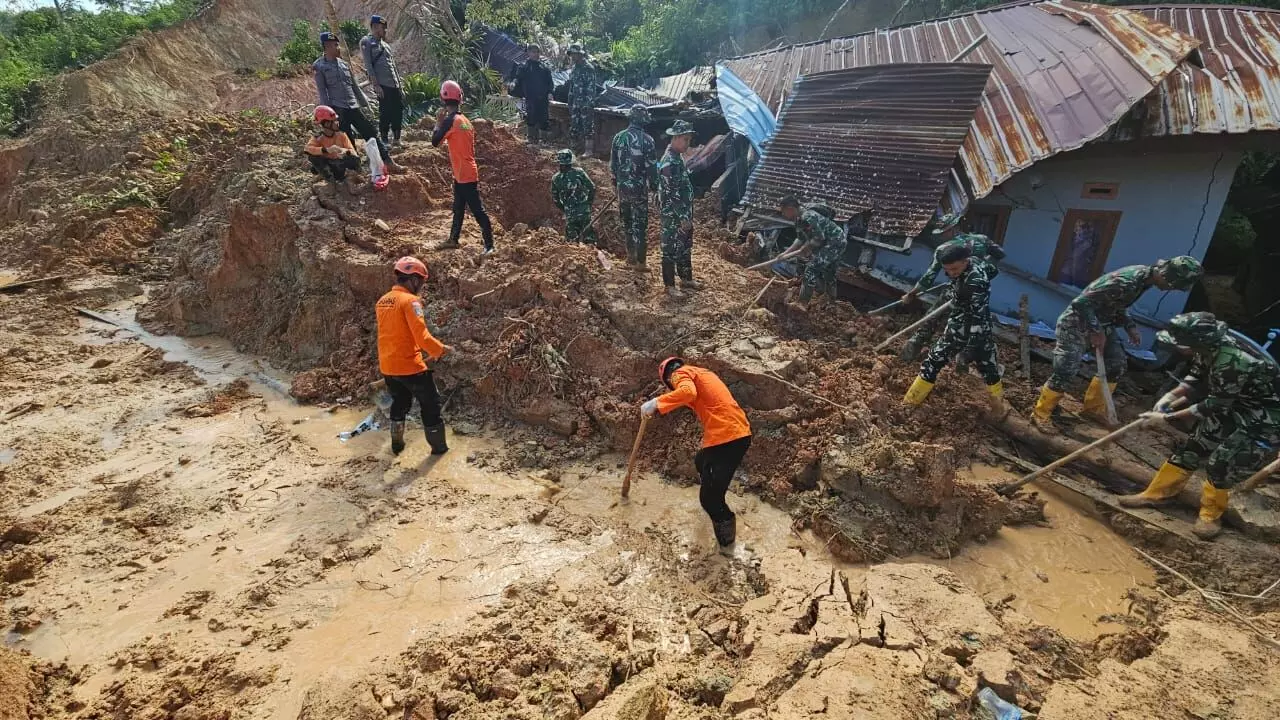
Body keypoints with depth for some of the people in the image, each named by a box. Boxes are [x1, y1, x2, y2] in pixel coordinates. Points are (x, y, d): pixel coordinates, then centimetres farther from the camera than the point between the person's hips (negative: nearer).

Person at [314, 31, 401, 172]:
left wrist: (364, 102, 19)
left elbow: (354, 85, 20)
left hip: (353, 107, 5)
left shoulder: (344, 64, 15)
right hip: (338, 109, -5)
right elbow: (322, 92, -4)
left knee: (371, 133, 1)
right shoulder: (320, 67, 0)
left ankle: (388, 162, 4)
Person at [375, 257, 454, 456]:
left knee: (400, 402, 27)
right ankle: (438, 446, 17)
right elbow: (422, 336, -23)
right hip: (409, 365, -7)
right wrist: (441, 349, -10)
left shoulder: (382, 301, 8)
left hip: (387, 366, 8)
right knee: (430, 403, 9)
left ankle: (397, 443, 35)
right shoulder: (410, 301, -17)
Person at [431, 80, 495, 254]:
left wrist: (438, 122, 1)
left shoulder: (451, 120, -14)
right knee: (458, 208, 20)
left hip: (465, 174, -9)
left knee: (477, 210, -7)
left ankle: (489, 245, -5)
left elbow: (435, 142, -11)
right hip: (466, 173, 9)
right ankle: (453, 239, 32)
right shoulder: (464, 120, 11)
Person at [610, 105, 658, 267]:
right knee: (640, 223, 3)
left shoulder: (618, 137, 0)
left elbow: (613, 164, 7)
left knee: (627, 220, 18)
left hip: (622, 186, 4)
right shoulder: (647, 140, -12)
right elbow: (651, 166, -12)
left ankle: (631, 254, 27)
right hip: (639, 187, -4)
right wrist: (654, 185, 0)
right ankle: (640, 259, 6)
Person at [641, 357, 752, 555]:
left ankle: (727, 542, 14)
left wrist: (657, 403, -21)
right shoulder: (699, 372, 27)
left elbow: (688, 392, -23)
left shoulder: (680, 373, -1)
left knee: (709, 498, -2)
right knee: (701, 462, 34)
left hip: (726, 437, -10)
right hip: (740, 433, 10)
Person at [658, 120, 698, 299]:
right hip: (673, 217, -10)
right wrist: (682, 218, -21)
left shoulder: (678, 157, 9)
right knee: (672, 249, 3)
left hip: (684, 213, 10)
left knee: (686, 247, 20)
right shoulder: (668, 162, -22)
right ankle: (669, 285, 14)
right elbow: (671, 195, -24)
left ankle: (686, 278, 35)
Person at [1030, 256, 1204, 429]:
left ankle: (1094, 407, 27)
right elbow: (1081, 302, -30)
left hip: (1100, 323, 10)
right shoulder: (1126, 282, -30)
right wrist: (1095, 332, -24)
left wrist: (1130, 326, 4)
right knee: (1066, 370, -12)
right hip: (1077, 323, -10)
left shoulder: (1144, 275, 0)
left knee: (1116, 363, 12)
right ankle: (1041, 412, 2)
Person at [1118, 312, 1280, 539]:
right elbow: (1197, 378, 5)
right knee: (1192, 447, 9)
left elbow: (1215, 406, -26)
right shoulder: (1209, 347, -13)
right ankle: (1155, 493, 20)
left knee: (1221, 463, -8)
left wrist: (1170, 417, -19)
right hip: (1232, 405, 8)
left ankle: (1211, 514, 16)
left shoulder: (1233, 363, -38)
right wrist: (1173, 395, -11)